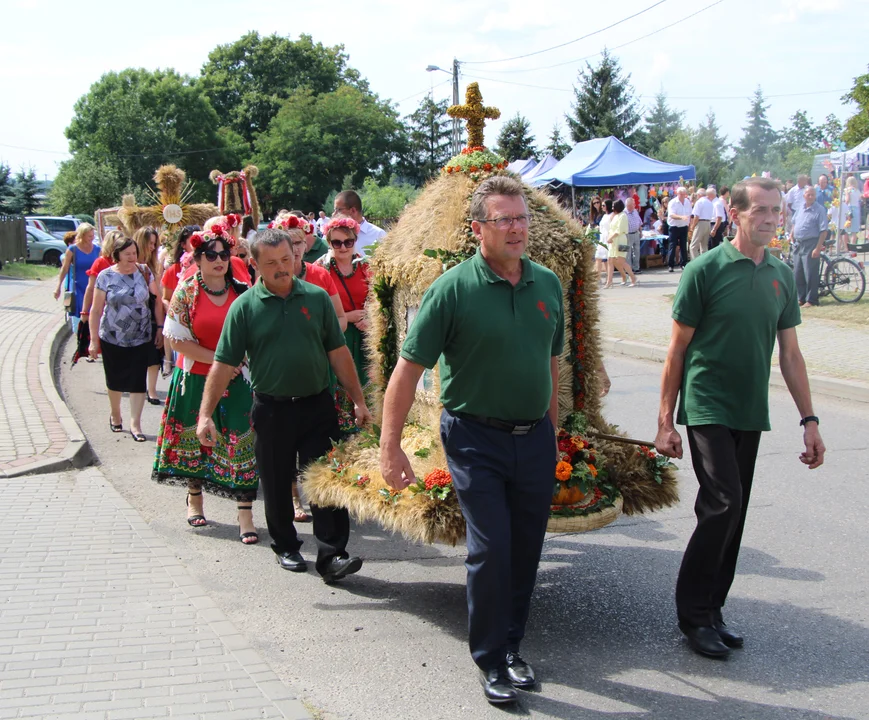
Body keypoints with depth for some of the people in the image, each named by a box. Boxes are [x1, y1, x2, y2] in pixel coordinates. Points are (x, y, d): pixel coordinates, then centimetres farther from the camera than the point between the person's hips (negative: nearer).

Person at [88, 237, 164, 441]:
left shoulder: (144, 272, -2)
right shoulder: (106, 276, -6)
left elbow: (158, 301, 5)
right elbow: (96, 311, -4)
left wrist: (160, 328, 0)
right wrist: (94, 340, -5)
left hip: (140, 338, 0)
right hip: (112, 338, 0)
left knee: (137, 382, -3)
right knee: (115, 379, 15)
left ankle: (135, 424, 4)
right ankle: (115, 415, 37)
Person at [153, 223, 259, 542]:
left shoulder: (242, 291, 1)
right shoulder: (186, 292, -4)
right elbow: (176, 339, -9)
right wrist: (217, 359, -13)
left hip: (236, 381, 1)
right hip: (196, 380, 0)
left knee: (241, 443, -5)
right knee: (195, 440, 12)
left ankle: (246, 515, -3)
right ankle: (194, 500, 34)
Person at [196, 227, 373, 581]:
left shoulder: (316, 297, 1)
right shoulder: (245, 306, -4)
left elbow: (338, 353, 5)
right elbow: (223, 364, -4)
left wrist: (358, 400, 3)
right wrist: (205, 414, -11)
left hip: (317, 405, 0)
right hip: (272, 409, 0)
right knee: (277, 484, 11)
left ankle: (331, 555, -1)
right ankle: (285, 546, 30)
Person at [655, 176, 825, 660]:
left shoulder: (782, 275, 8)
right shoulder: (706, 270, -7)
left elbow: (790, 354, 13)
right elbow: (678, 350, -5)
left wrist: (810, 420, 9)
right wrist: (666, 421, -7)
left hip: (750, 413, 6)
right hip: (707, 408, -5)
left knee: (733, 515, 8)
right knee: (723, 503, -14)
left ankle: (711, 609, 20)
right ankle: (693, 612, 0)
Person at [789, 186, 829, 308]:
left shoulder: (820, 210, -10)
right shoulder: (799, 208, 10)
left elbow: (824, 231, -13)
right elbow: (794, 223, 24)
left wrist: (818, 248, -18)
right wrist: (791, 237, 12)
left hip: (811, 245, -7)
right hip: (798, 244, 7)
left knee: (811, 274, -4)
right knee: (797, 274, 10)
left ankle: (811, 300, 4)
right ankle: (801, 298, 20)